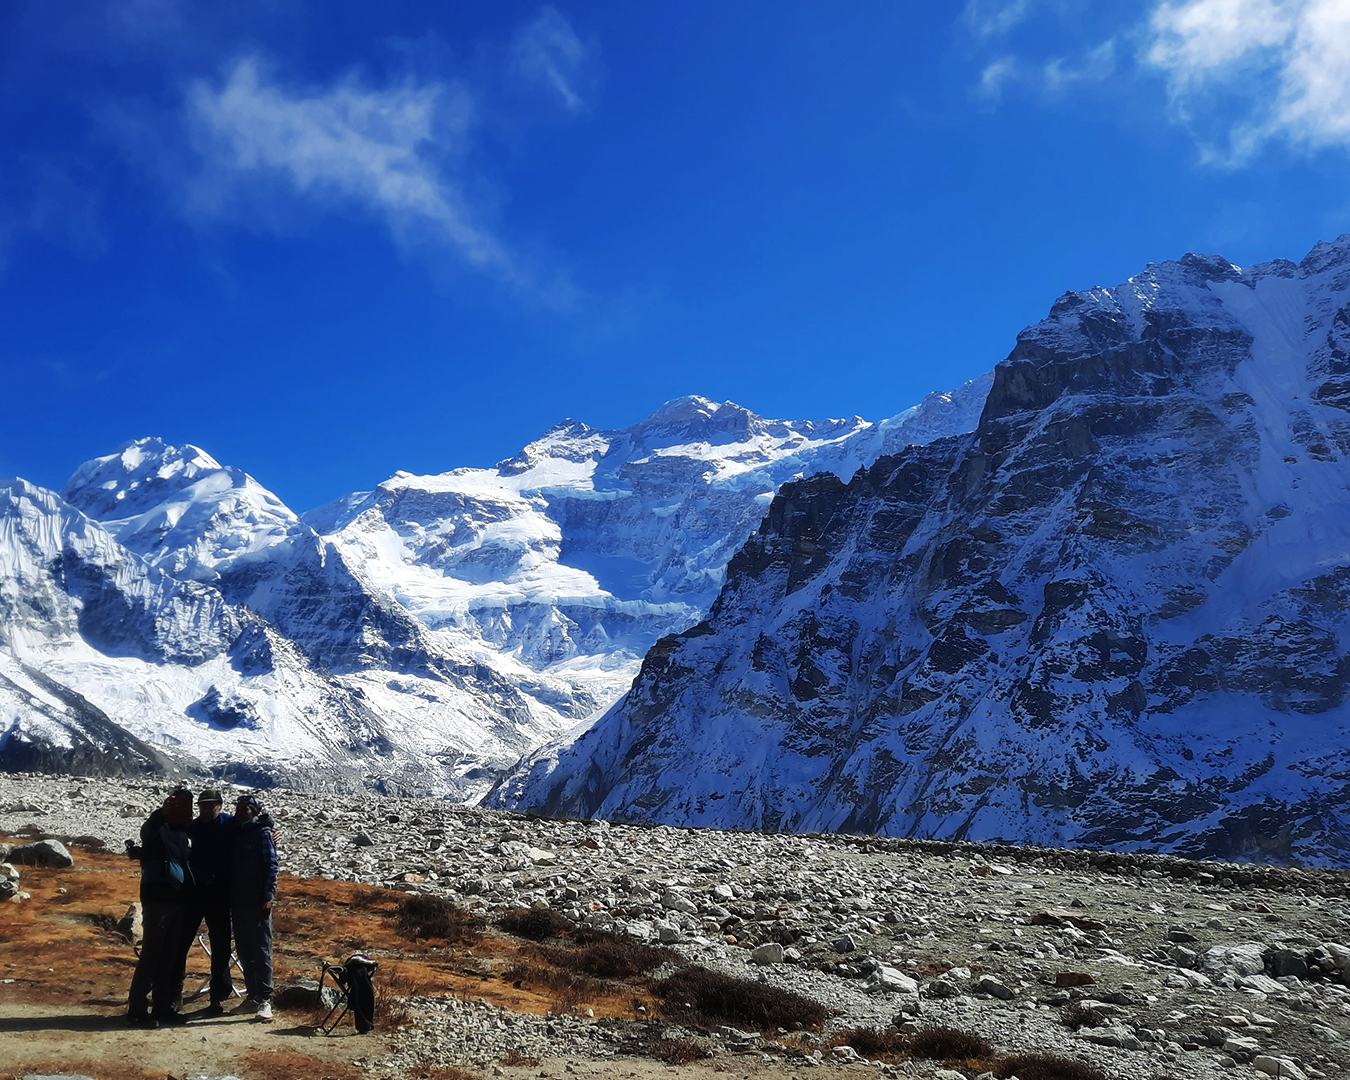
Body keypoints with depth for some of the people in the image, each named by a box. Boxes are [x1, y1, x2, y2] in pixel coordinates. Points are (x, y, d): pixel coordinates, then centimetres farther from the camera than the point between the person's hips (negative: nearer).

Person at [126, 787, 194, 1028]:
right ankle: (137, 1009, -7)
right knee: (151, 953, -10)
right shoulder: (159, 826, -2)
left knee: (169, 956, 10)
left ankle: (162, 1006, 16)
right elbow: (147, 831, -19)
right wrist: (161, 812, -29)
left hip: (177, 899, 7)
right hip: (157, 897, -7)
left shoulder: (184, 832, 16)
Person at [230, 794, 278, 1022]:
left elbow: (271, 865, -9)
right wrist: (228, 899, 12)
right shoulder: (235, 833, 13)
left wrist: (268, 895, -17)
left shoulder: (262, 833, -4)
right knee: (244, 952, 10)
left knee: (261, 950, -7)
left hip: (257, 902, -7)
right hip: (238, 901, 7)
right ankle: (252, 996, 17)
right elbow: (230, 866, 17)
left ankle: (265, 999, -7)